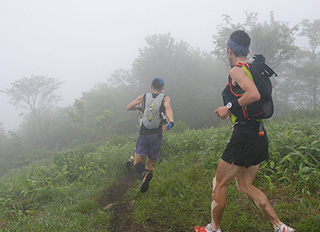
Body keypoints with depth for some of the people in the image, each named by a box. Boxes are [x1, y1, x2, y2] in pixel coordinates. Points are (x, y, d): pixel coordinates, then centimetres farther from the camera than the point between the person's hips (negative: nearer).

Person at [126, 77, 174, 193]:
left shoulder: (144, 96, 5)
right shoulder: (165, 98, 1)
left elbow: (128, 107, 8)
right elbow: (168, 107, -21)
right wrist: (171, 122, -38)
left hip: (143, 134, 0)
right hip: (156, 135, 1)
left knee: (137, 161, 4)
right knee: (149, 163, 16)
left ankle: (145, 173, -25)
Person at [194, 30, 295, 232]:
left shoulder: (236, 70, -11)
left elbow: (254, 95, -28)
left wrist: (230, 107, -16)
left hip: (244, 135, -9)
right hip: (259, 134, 9)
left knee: (219, 184, 5)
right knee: (245, 185, 17)